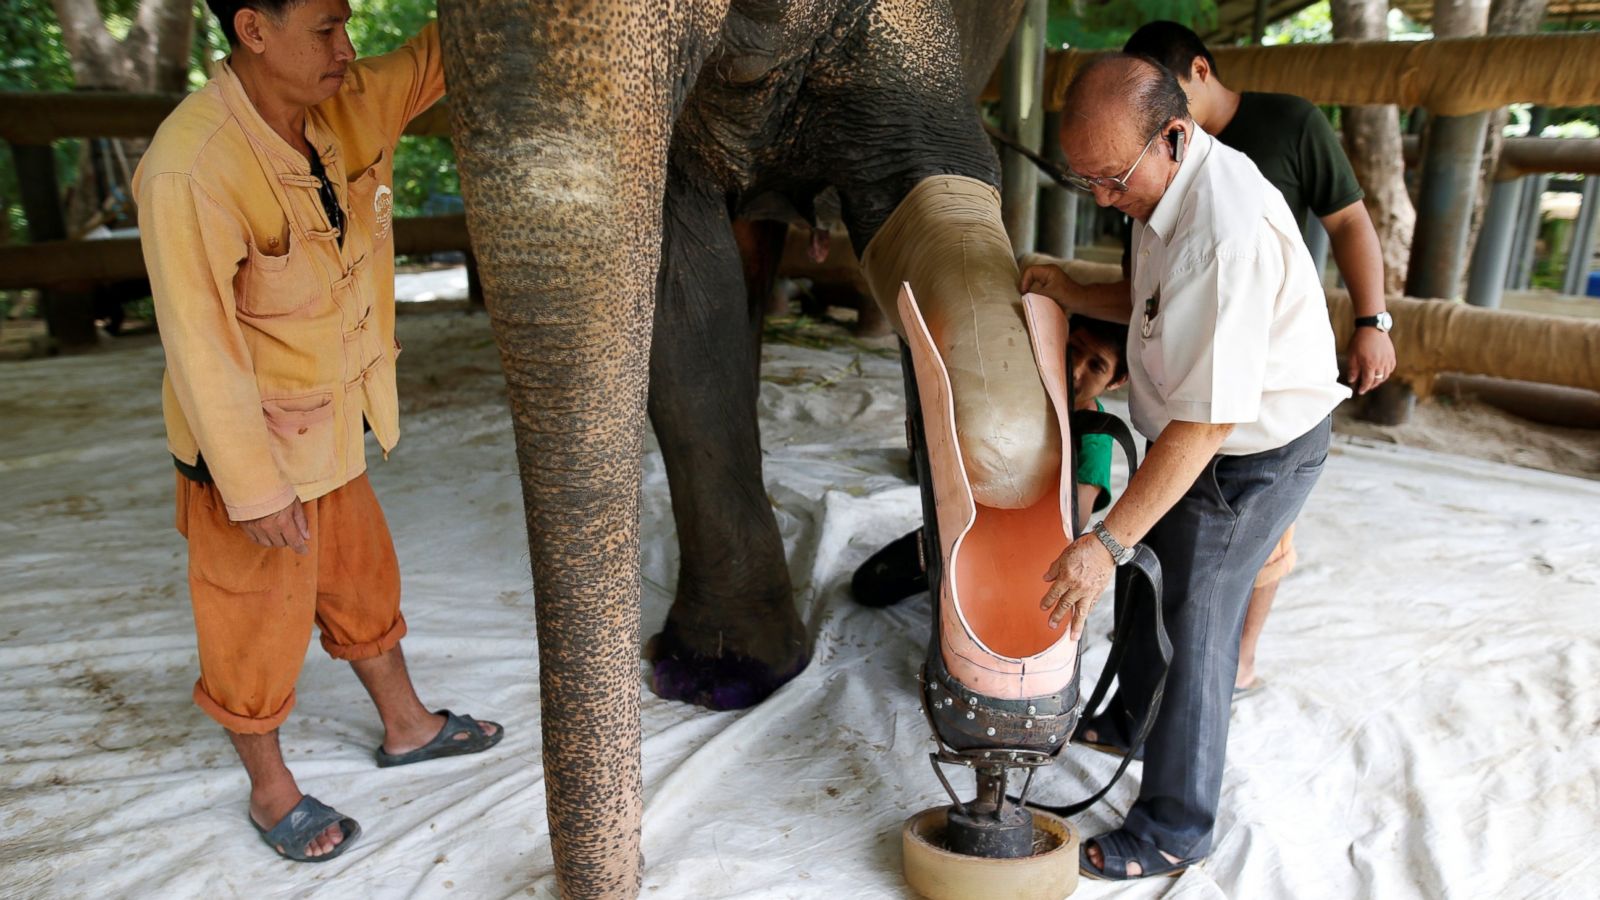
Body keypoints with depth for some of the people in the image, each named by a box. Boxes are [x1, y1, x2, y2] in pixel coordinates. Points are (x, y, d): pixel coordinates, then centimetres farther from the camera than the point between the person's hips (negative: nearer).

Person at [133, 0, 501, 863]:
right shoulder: (191, 169, -28)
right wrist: (255, 489, -20)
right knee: (259, 623, 12)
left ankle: (407, 726, 44)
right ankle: (271, 791, 35)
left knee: (364, 582, 23)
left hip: (333, 428, 8)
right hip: (249, 445, -7)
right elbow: (199, 348, -25)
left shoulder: (345, 106, -5)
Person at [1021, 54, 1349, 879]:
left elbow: (1209, 418, -35)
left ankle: (1173, 831, 18)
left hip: (1256, 450, -9)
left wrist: (1106, 543, -35)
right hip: (1198, 438, 9)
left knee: (1195, 625, 0)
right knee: (1150, 573, 22)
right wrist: (1076, 298, -5)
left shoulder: (1224, 232, -33)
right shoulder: (1165, 188, -1)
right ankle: (1134, 718, 46)